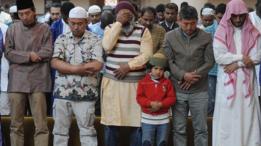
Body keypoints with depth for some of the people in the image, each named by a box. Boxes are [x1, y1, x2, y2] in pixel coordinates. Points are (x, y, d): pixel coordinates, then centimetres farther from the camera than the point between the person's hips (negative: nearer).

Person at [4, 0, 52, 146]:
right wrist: (29, 55, -11)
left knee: (41, 125, -3)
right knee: (16, 124, 6)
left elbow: (48, 53, -4)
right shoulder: (12, 29, 10)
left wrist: (21, 56, -5)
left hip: (38, 81, -2)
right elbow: (8, 53, 2)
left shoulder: (45, 29, 5)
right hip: (17, 80, 2)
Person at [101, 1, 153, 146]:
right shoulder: (111, 28, 7)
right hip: (112, 82, 1)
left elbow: (147, 55, -6)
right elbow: (107, 47, -13)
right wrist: (118, 23, -11)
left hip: (136, 83, -1)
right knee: (111, 122, 3)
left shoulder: (143, 30, 3)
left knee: (137, 122, -1)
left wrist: (128, 66, -16)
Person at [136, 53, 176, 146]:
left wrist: (160, 104, -19)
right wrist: (151, 103, -23)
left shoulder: (167, 82, -1)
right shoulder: (143, 82, -4)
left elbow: (172, 98, -5)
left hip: (163, 119, 2)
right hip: (148, 119, -1)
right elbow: (139, 98, -8)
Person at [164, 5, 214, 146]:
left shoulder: (206, 37, -1)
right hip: (177, 90, 0)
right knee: (179, 129, 7)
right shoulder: (170, 37, 0)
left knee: (201, 129, 7)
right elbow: (168, 61, -3)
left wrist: (193, 77, -13)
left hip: (199, 91, 0)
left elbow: (209, 62, -2)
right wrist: (183, 75, -17)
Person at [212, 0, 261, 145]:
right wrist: (241, 56, -11)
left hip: (247, 81, 2)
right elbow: (219, 57, -11)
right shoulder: (221, 33, 0)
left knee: (248, 116, 2)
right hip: (227, 81, -1)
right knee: (227, 118, 0)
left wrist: (237, 64, -12)